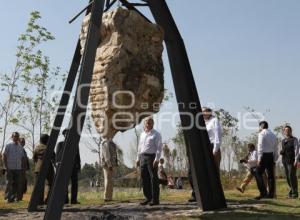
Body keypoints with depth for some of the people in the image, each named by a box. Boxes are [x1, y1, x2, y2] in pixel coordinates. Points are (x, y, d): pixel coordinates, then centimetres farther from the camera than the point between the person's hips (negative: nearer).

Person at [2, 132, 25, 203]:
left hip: (18, 168, 4)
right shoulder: (8, 146, 0)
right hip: (10, 168, -4)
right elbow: (4, 156, -3)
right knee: (9, 183, -4)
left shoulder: (20, 147, 13)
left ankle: (16, 197, 10)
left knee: (17, 183, 2)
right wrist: (6, 167, -9)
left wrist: (21, 167, 8)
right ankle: (9, 198, 3)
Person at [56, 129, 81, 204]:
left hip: (74, 165, 2)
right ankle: (65, 199, -2)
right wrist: (57, 166, -10)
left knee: (74, 183, -3)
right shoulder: (60, 144, 8)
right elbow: (57, 156, 2)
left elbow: (78, 156, 14)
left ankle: (74, 199, 0)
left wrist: (79, 166, 7)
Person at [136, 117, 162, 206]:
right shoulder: (142, 134, 17)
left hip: (151, 157, -7)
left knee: (153, 179, -4)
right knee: (144, 178, 8)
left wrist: (156, 159, -18)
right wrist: (138, 158, 15)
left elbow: (159, 147, -9)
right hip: (143, 157, 7)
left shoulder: (156, 134, -3)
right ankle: (148, 198, 17)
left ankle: (155, 199, 1)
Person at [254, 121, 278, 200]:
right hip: (271, 156, 8)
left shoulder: (262, 133, -6)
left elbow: (260, 147, -13)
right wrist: (275, 159, 19)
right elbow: (275, 149, 16)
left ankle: (263, 193, -14)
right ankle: (270, 194, 7)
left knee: (258, 174, -5)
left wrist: (259, 159, -15)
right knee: (270, 175, 6)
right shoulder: (273, 135, 17)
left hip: (264, 155, -7)